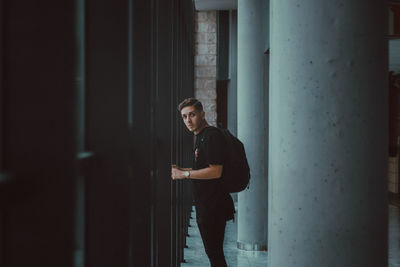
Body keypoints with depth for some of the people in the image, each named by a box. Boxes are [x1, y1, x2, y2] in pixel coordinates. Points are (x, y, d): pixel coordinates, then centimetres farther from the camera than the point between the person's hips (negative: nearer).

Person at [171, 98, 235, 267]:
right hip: (205, 206, 10)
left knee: (214, 253, -5)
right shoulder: (199, 137, 17)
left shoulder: (212, 135, -16)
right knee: (212, 251, 18)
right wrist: (181, 170, 13)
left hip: (213, 207, -10)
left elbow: (215, 171, -23)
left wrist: (185, 174, -16)